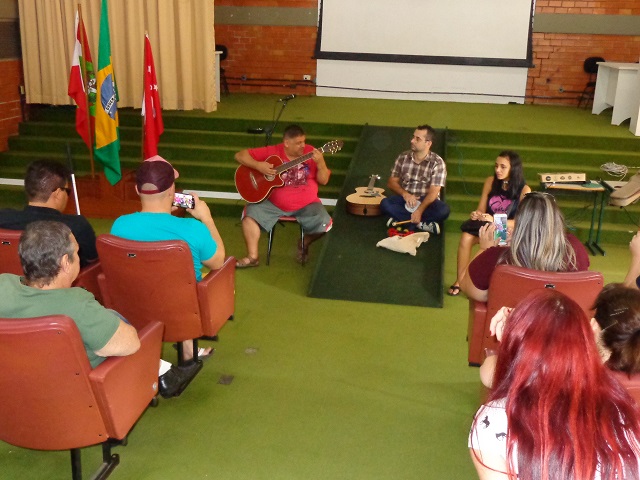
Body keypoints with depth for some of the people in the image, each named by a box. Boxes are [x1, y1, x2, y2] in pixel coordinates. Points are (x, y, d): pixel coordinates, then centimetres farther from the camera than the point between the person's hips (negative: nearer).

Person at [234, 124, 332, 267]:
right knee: (250, 214, -20)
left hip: (307, 204, 0)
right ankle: (253, 256, -9)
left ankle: (304, 244, 12)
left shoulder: (310, 152, -3)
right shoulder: (272, 152, -5)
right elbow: (240, 155, -5)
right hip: (274, 203, 0)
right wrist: (258, 165, -22)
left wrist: (320, 163, -21)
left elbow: (323, 180, -2)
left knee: (325, 224, -22)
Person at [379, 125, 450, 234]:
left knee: (444, 210, -33)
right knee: (385, 204, -28)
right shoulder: (403, 157, 2)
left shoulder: (437, 162, -10)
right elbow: (392, 182, 4)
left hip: (426, 202, -2)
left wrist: (419, 210, -32)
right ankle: (421, 223, -26)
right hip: (405, 199, 2)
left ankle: (401, 219, -28)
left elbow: (433, 192, -17)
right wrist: (405, 194, -17)